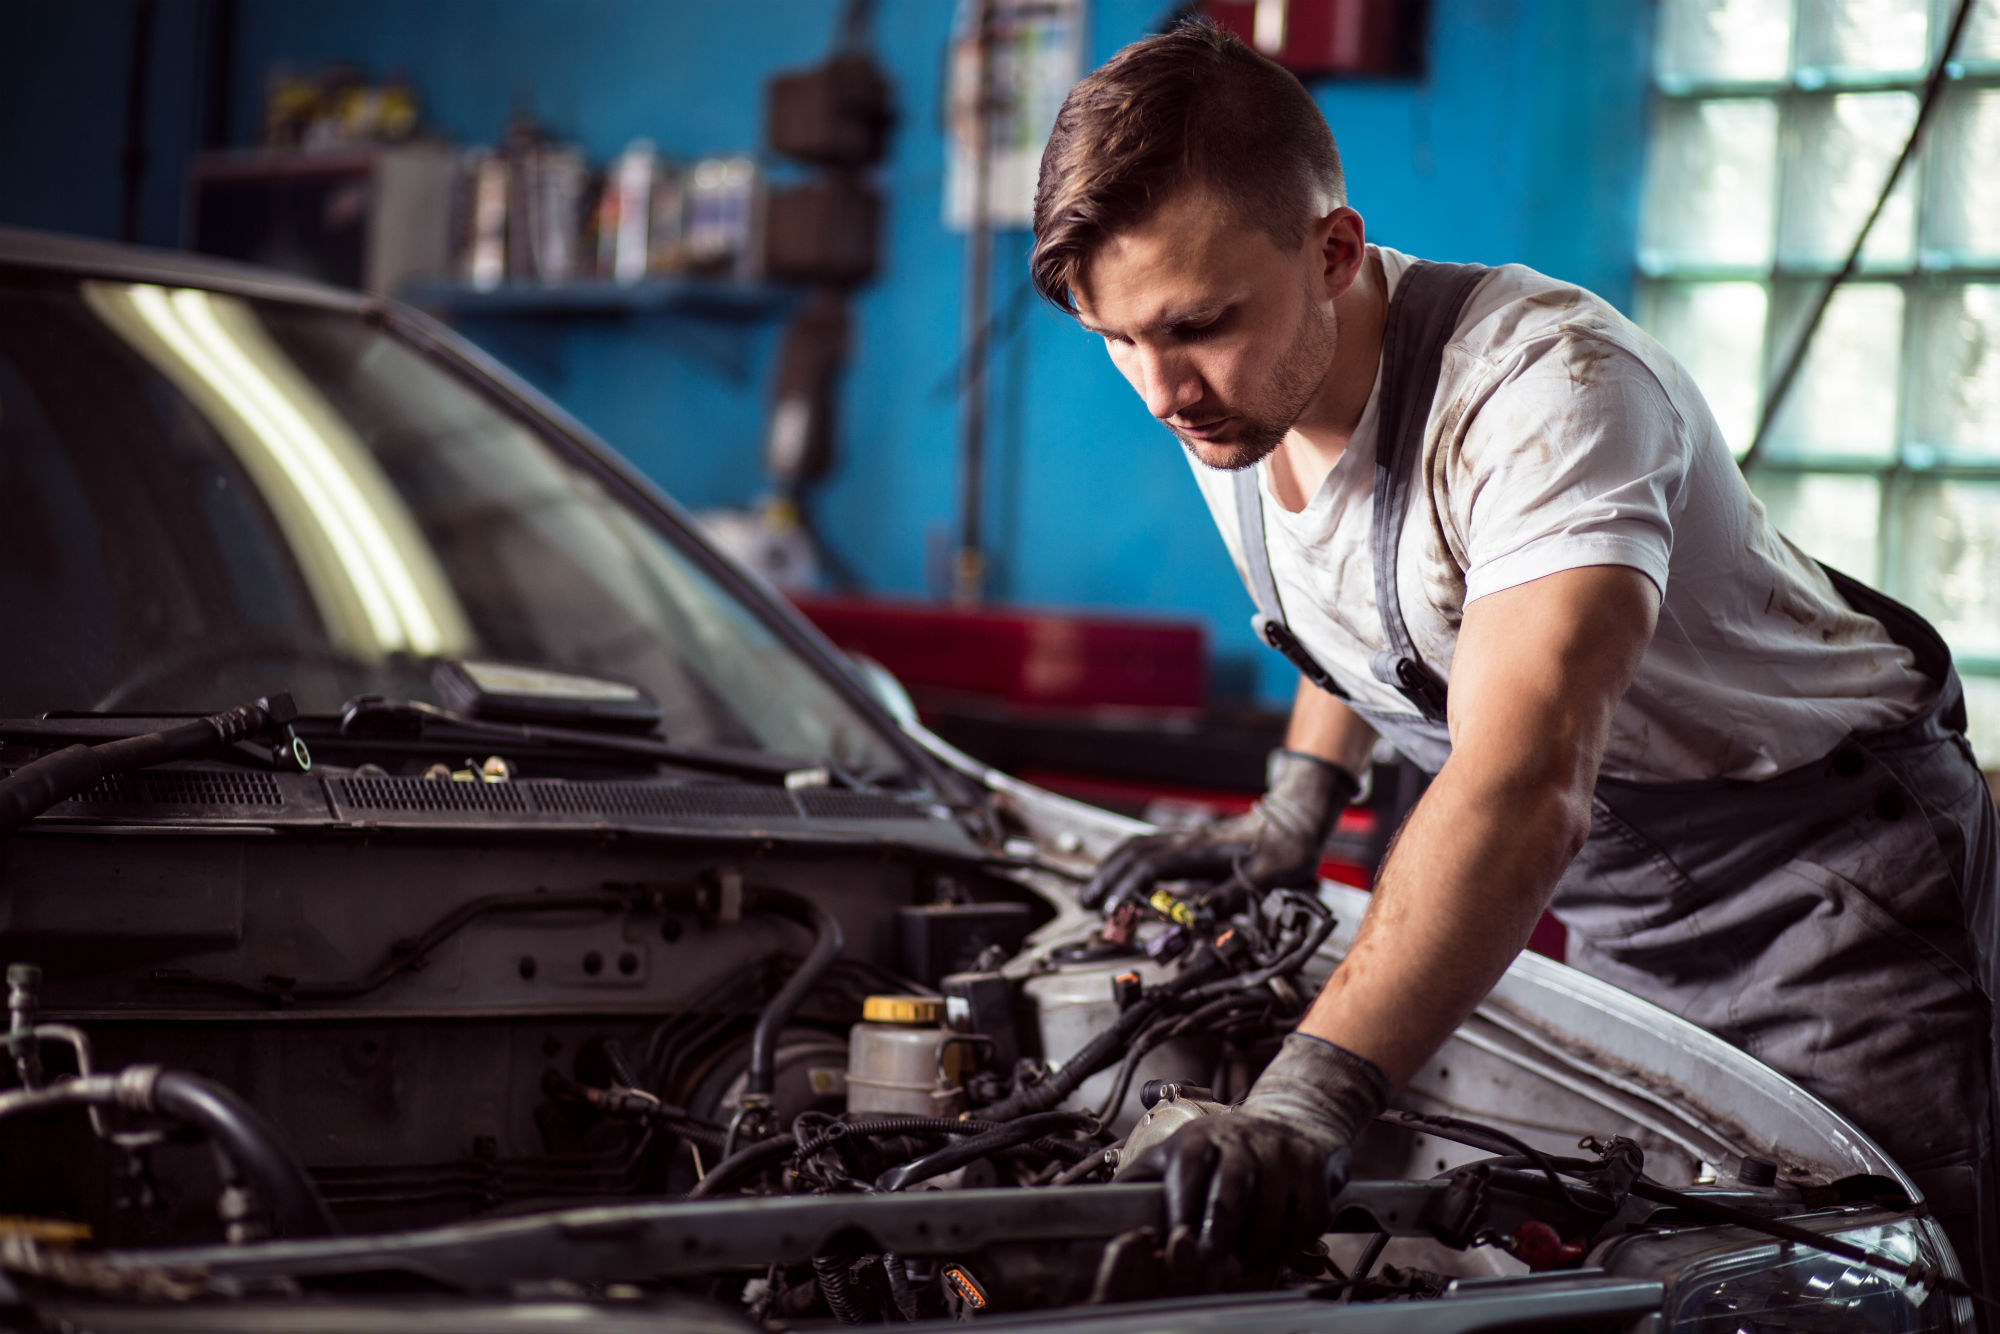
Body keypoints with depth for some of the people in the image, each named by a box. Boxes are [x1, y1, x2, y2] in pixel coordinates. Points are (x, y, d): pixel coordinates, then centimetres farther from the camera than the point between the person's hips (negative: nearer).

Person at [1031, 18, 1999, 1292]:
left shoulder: (1546, 385, -35)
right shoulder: (1228, 399, -9)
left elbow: (1525, 789, -49)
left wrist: (1308, 1102, -59)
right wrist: (1294, 814, 4)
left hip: (1832, 864, -7)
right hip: (1615, 909, 7)